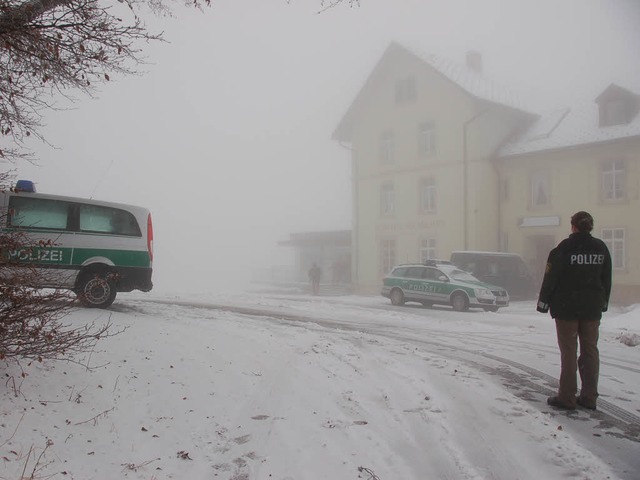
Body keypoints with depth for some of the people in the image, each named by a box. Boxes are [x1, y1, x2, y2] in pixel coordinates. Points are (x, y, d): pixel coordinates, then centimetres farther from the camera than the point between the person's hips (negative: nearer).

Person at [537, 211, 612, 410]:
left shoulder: (564, 248, -11)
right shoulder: (601, 248, 4)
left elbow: (550, 278, -11)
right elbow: (607, 280, 11)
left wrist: (543, 301, -1)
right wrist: (603, 302, 22)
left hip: (566, 306, -4)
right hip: (593, 308, 5)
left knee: (568, 351, 0)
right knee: (590, 350, 11)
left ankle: (566, 398, 4)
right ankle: (589, 397, 16)